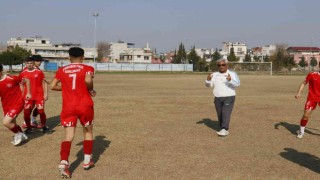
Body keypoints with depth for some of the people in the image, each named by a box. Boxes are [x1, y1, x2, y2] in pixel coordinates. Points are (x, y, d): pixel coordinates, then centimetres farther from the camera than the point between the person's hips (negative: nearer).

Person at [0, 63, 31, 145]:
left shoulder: (11, 78, -19)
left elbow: (27, 80, -5)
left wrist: (28, 93, -6)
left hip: (17, 104, -7)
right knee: (12, 123, 20)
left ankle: (18, 134, 6)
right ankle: (21, 136, 45)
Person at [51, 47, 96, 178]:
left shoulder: (62, 70, 8)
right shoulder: (87, 68, -1)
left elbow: (53, 86, 7)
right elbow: (88, 80, -21)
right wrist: (91, 90, -3)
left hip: (68, 107, 1)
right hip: (85, 105, -1)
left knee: (68, 136, -2)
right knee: (88, 131, 19)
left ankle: (64, 162, -22)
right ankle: (87, 161, 22)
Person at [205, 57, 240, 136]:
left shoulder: (232, 74, 0)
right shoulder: (214, 75, 9)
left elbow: (237, 84, -14)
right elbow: (208, 85, 2)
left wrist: (230, 80, -34)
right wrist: (208, 80, -20)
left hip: (229, 97, -4)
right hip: (218, 98, 4)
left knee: (226, 113, -14)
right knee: (220, 114, 8)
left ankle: (225, 130, -18)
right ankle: (222, 128, 21)